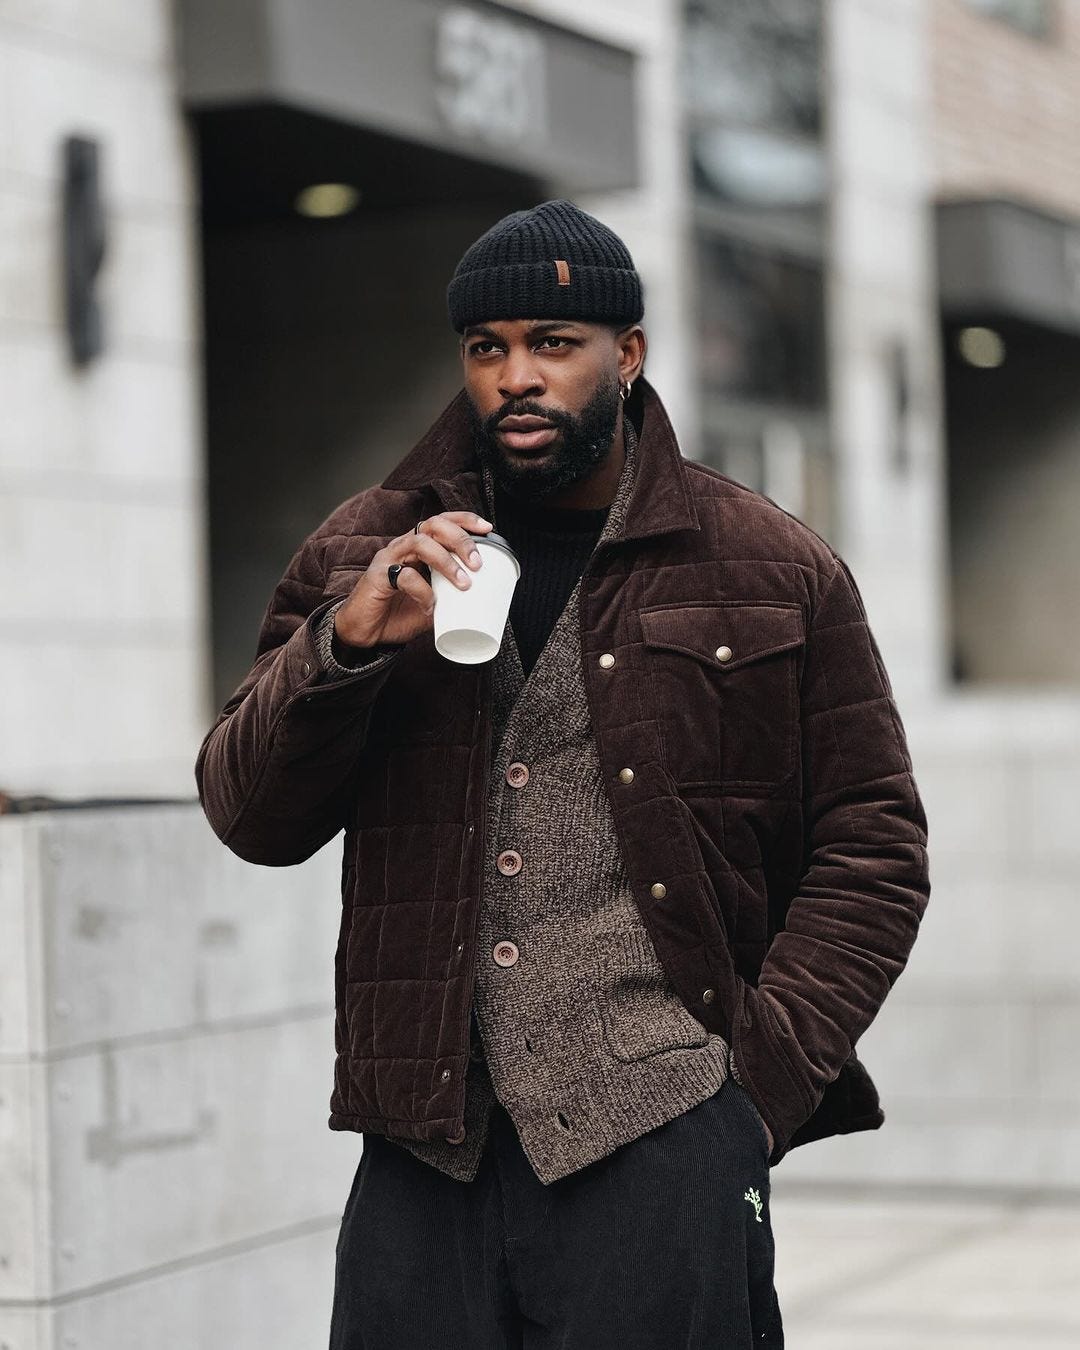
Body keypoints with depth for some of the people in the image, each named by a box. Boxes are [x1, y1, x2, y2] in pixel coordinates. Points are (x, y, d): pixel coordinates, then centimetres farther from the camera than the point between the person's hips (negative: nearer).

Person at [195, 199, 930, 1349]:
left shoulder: (773, 570, 6)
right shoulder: (359, 558, 12)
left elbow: (871, 848, 6)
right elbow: (249, 818, 7)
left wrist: (759, 1079, -4)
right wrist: (347, 640, -10)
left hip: (662, 1151, -2)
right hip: (423, 1152, 2)